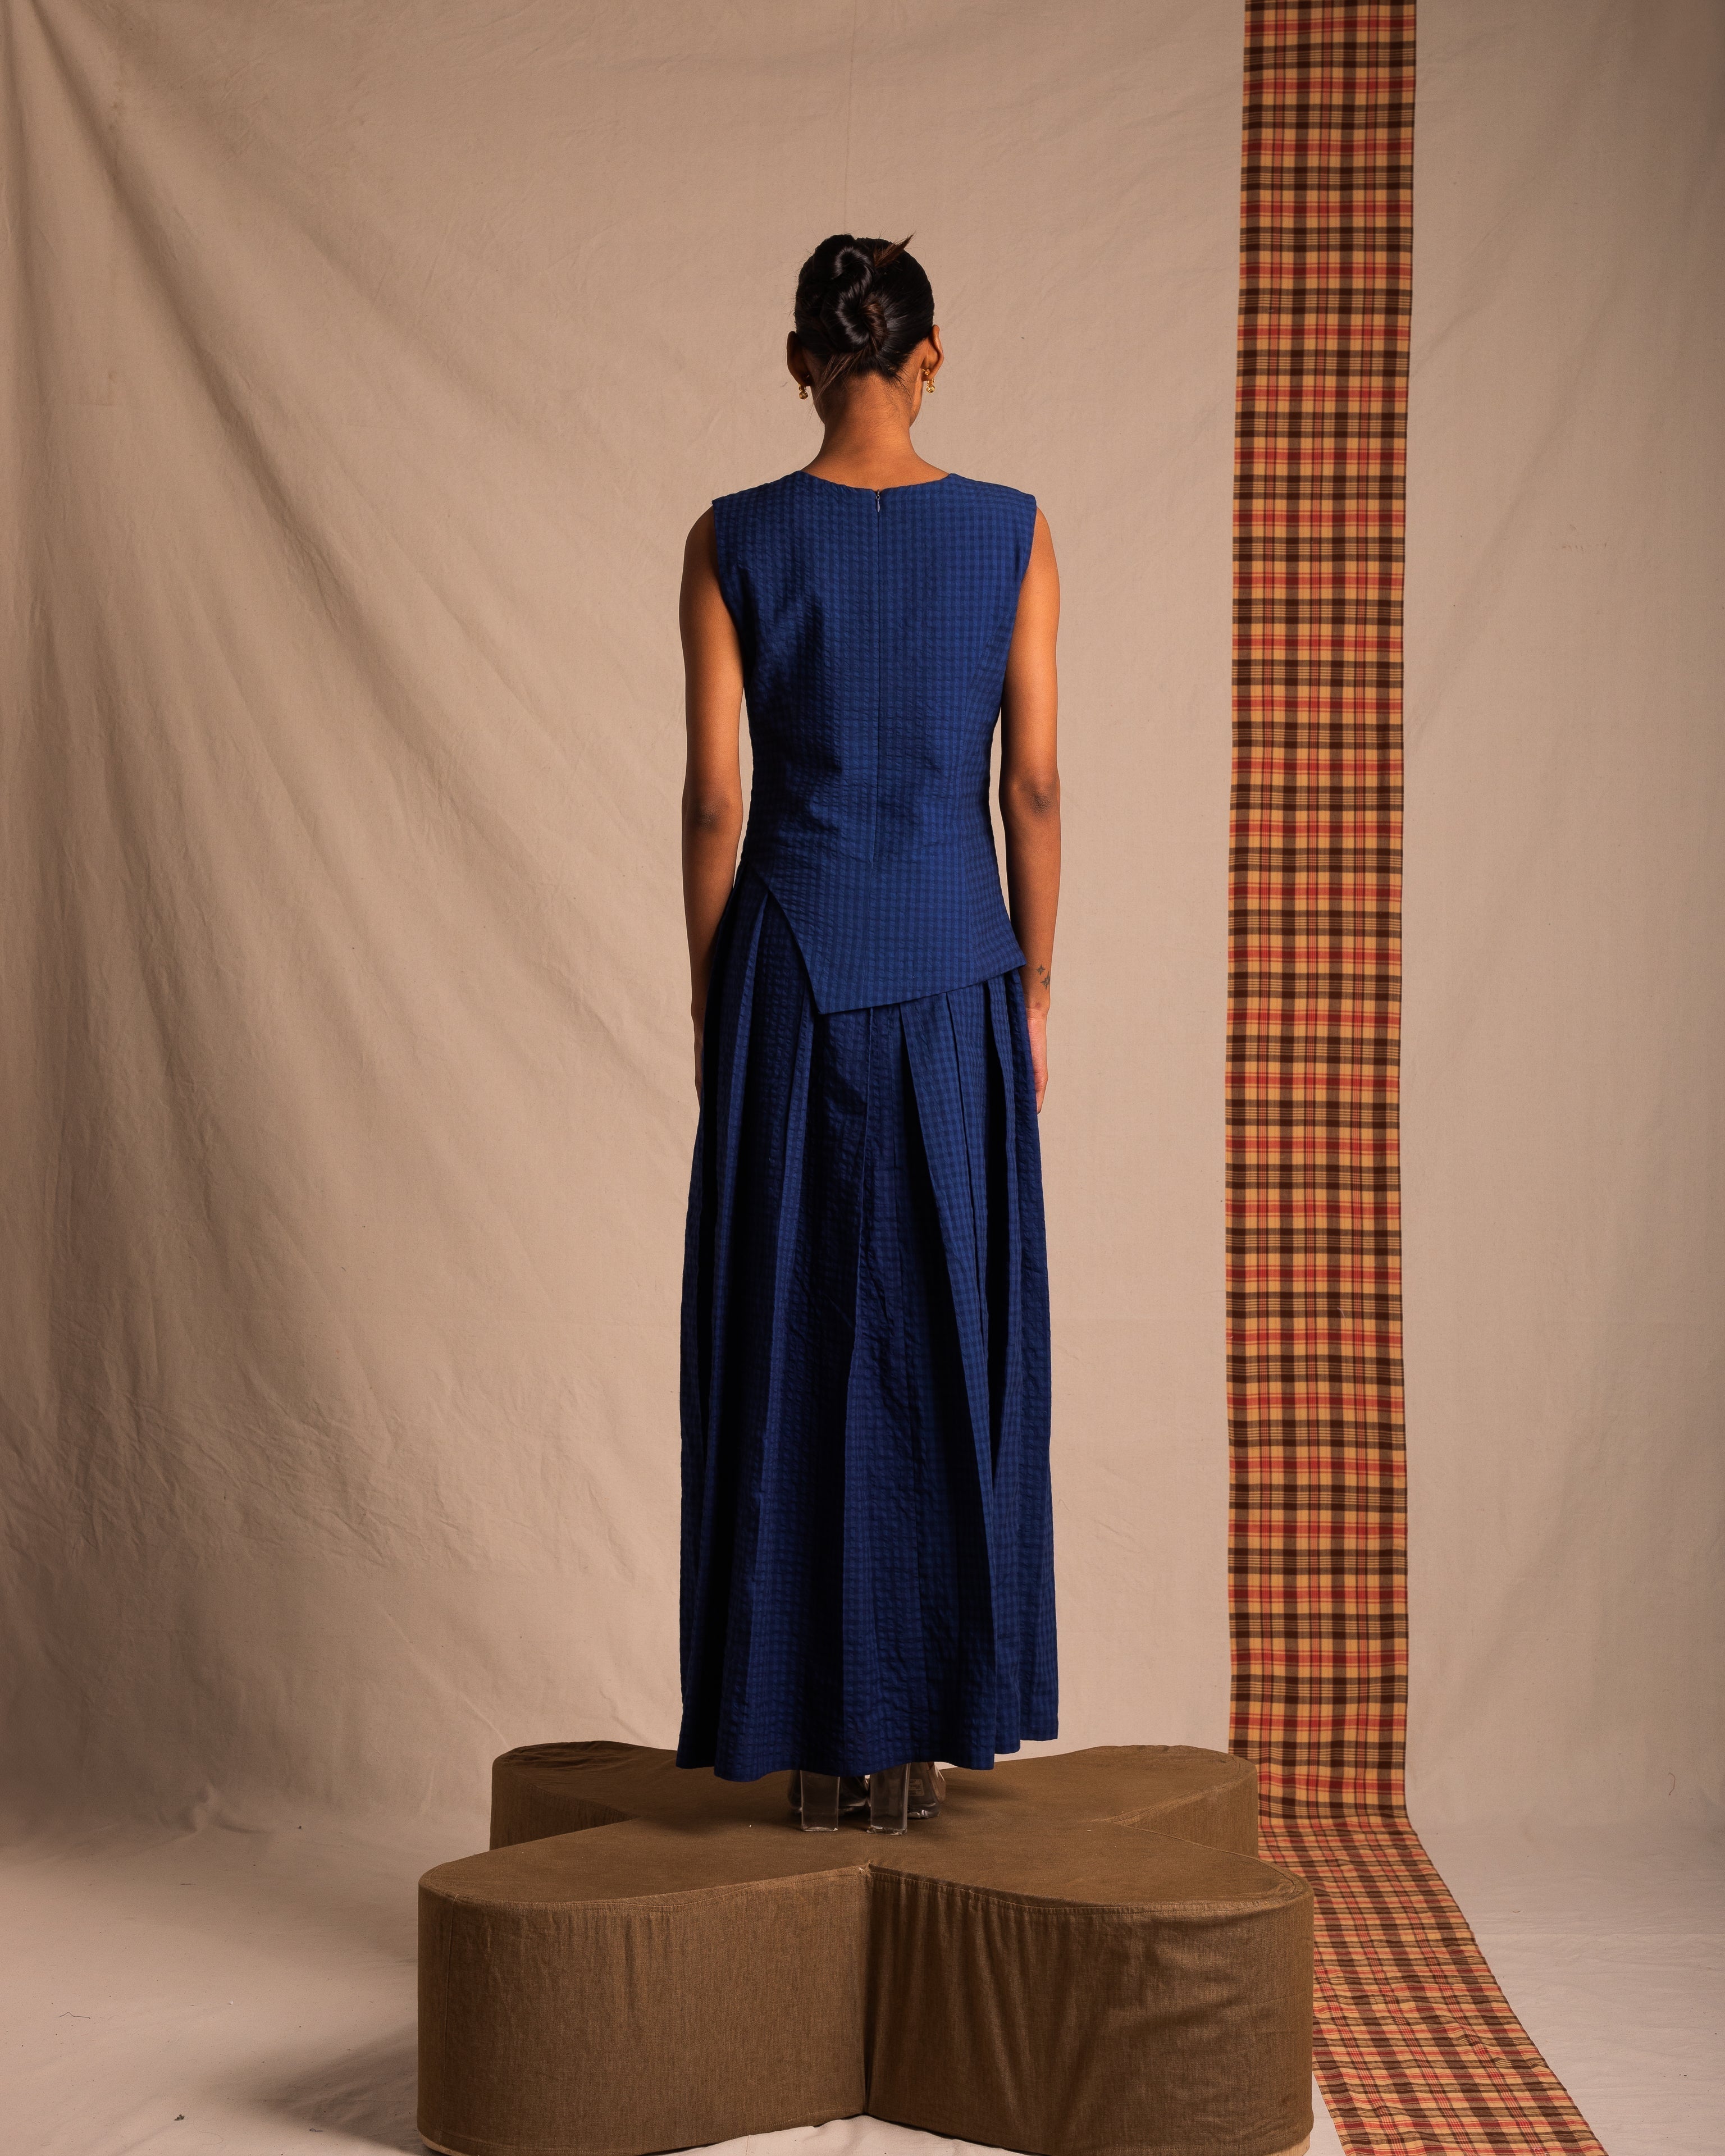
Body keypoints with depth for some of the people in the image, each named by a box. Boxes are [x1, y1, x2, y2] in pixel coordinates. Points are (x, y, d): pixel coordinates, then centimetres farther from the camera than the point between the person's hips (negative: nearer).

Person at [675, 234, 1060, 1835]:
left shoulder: (732, 540, -4)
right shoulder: (1012, 532, -2)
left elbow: (713, 794, -4)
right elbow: (1034, 784, -2)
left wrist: (710, 998, 6)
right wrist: (1033, 987, 8)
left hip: (789, 966, 0)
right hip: (953, 967, 1)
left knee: (787, 1342, 7)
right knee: (943, 1340, 9)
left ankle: (808, 1732, 12)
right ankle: (913, 1730, 13)